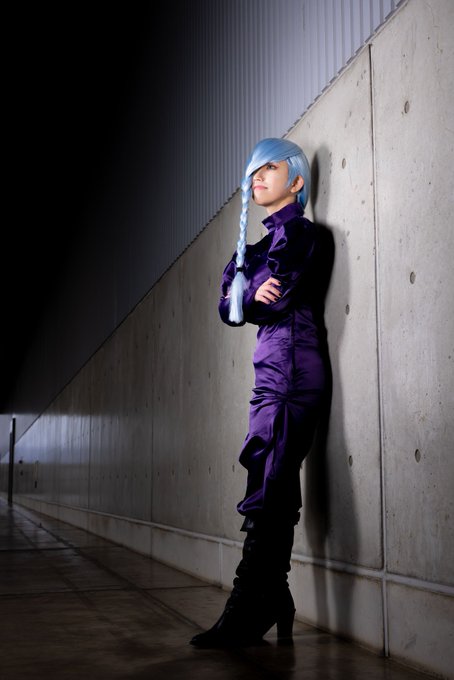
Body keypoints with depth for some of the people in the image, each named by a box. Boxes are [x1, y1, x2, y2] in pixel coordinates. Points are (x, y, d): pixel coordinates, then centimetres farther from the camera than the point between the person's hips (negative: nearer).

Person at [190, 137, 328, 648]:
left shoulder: (298, 232, -1)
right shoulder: (267, 239, 23)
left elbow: (273, 297, -14)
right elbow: (229, 307, 11)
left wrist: (243, 295, 4)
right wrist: (254, 294, -9)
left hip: (291, 373, -9)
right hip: (274, 375, 9)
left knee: (269, 495, -12)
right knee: (275, 494, 7)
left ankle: (249, 615, -10)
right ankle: (275, 609, 12)